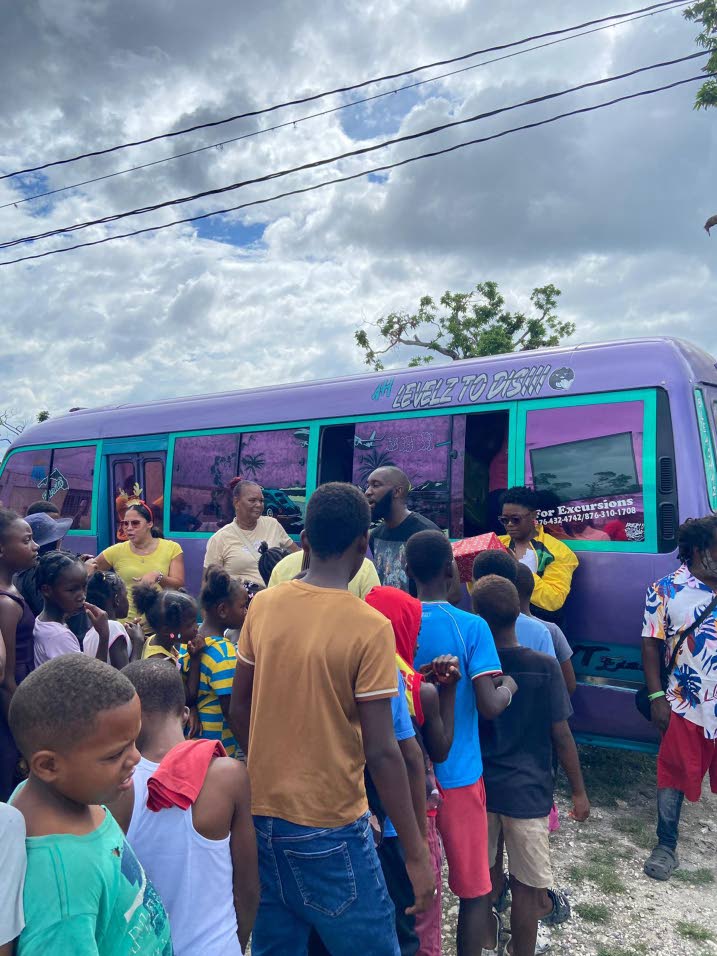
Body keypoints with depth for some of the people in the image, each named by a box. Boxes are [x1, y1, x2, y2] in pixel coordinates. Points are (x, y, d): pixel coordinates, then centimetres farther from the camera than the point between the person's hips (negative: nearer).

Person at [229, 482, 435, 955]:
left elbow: (238, 711, 5)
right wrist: (416, 853, -8)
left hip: (262, 815, 6)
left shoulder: (263, 606, -3)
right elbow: (381, 751, -18)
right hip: (329, 827, -5)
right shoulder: (370, 627, -19)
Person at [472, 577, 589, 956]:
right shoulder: (544, 666, -16)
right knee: (525, 887, 12)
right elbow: (561, 736, -10)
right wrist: (579, 791, 3)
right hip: (526, 792, -3)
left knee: (485, 876, 22)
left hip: (477, 786, 3)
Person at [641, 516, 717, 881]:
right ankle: (666, 847, 27)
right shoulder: (666, 590, -8)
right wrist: (657, 697, -9)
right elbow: (651, 645, -5)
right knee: (673, 780, 9)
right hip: (685, 707, -2)